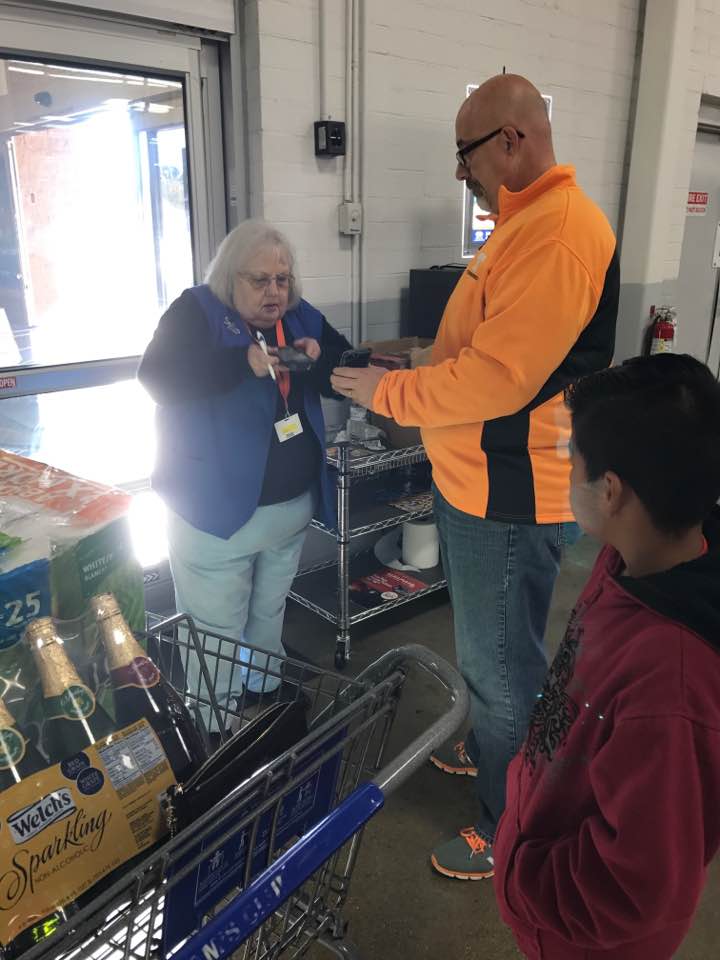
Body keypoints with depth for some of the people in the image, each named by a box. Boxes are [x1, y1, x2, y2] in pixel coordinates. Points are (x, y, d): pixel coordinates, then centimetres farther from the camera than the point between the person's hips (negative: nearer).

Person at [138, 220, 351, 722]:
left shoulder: (301, 317, 8)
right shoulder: (196, 311, -8)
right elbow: (158, 377, -22)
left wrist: (320, 355, -14)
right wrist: (244, 362, -33)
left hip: (293, 505, 6)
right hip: (215, 509, -5)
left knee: (268, 620, 21)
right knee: (215, 635, 3)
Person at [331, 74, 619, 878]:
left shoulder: (560, 232, -22)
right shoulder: (524, 224, 13)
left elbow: (495, 379, -27)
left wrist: (388, 393, -15)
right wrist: (414, 370, 9)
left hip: (508, 500, -10)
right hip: (473, 483, 10)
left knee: (500, 665, 6)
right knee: (485, 648, 26)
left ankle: (510, 829, 28)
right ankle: (488, 750, 50)